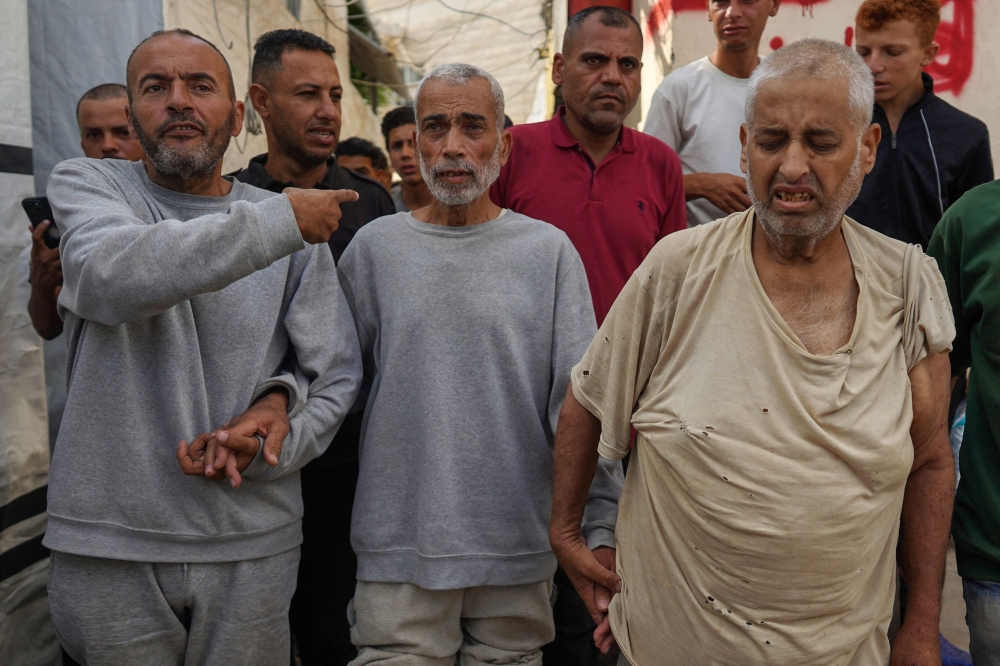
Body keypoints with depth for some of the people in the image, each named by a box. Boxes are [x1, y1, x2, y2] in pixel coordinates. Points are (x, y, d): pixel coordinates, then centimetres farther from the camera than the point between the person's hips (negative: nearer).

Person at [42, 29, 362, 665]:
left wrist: (280, 399, -16)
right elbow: (113, 275, -24)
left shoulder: (298, 227, 3)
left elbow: (339, 378, 5)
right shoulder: (86, 183, 0)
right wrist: (281, 221, -21)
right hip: (108, 545, -1)